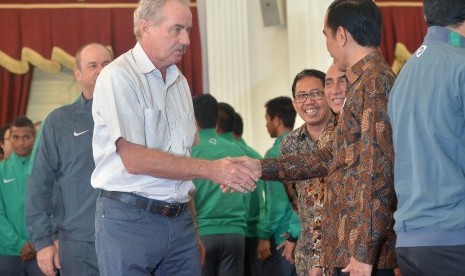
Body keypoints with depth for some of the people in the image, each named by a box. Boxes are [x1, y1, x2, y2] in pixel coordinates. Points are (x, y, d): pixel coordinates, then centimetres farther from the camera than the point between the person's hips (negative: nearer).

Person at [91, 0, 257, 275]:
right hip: (130, 219, -6)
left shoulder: (179, 82, 14)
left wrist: (192, 229, 12)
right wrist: (211, 169, -18)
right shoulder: (118, 77, -9)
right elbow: (133, 159, -18)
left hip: (180, 220, 6)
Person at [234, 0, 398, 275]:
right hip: (352, 245, 9)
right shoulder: (366, 82, 19)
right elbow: (333, 156, 24)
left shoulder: (375, 82, -13)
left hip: (364, 248, -9)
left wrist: (364, 251, -22)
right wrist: (262, 167, 22)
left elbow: (378, 171, -20)